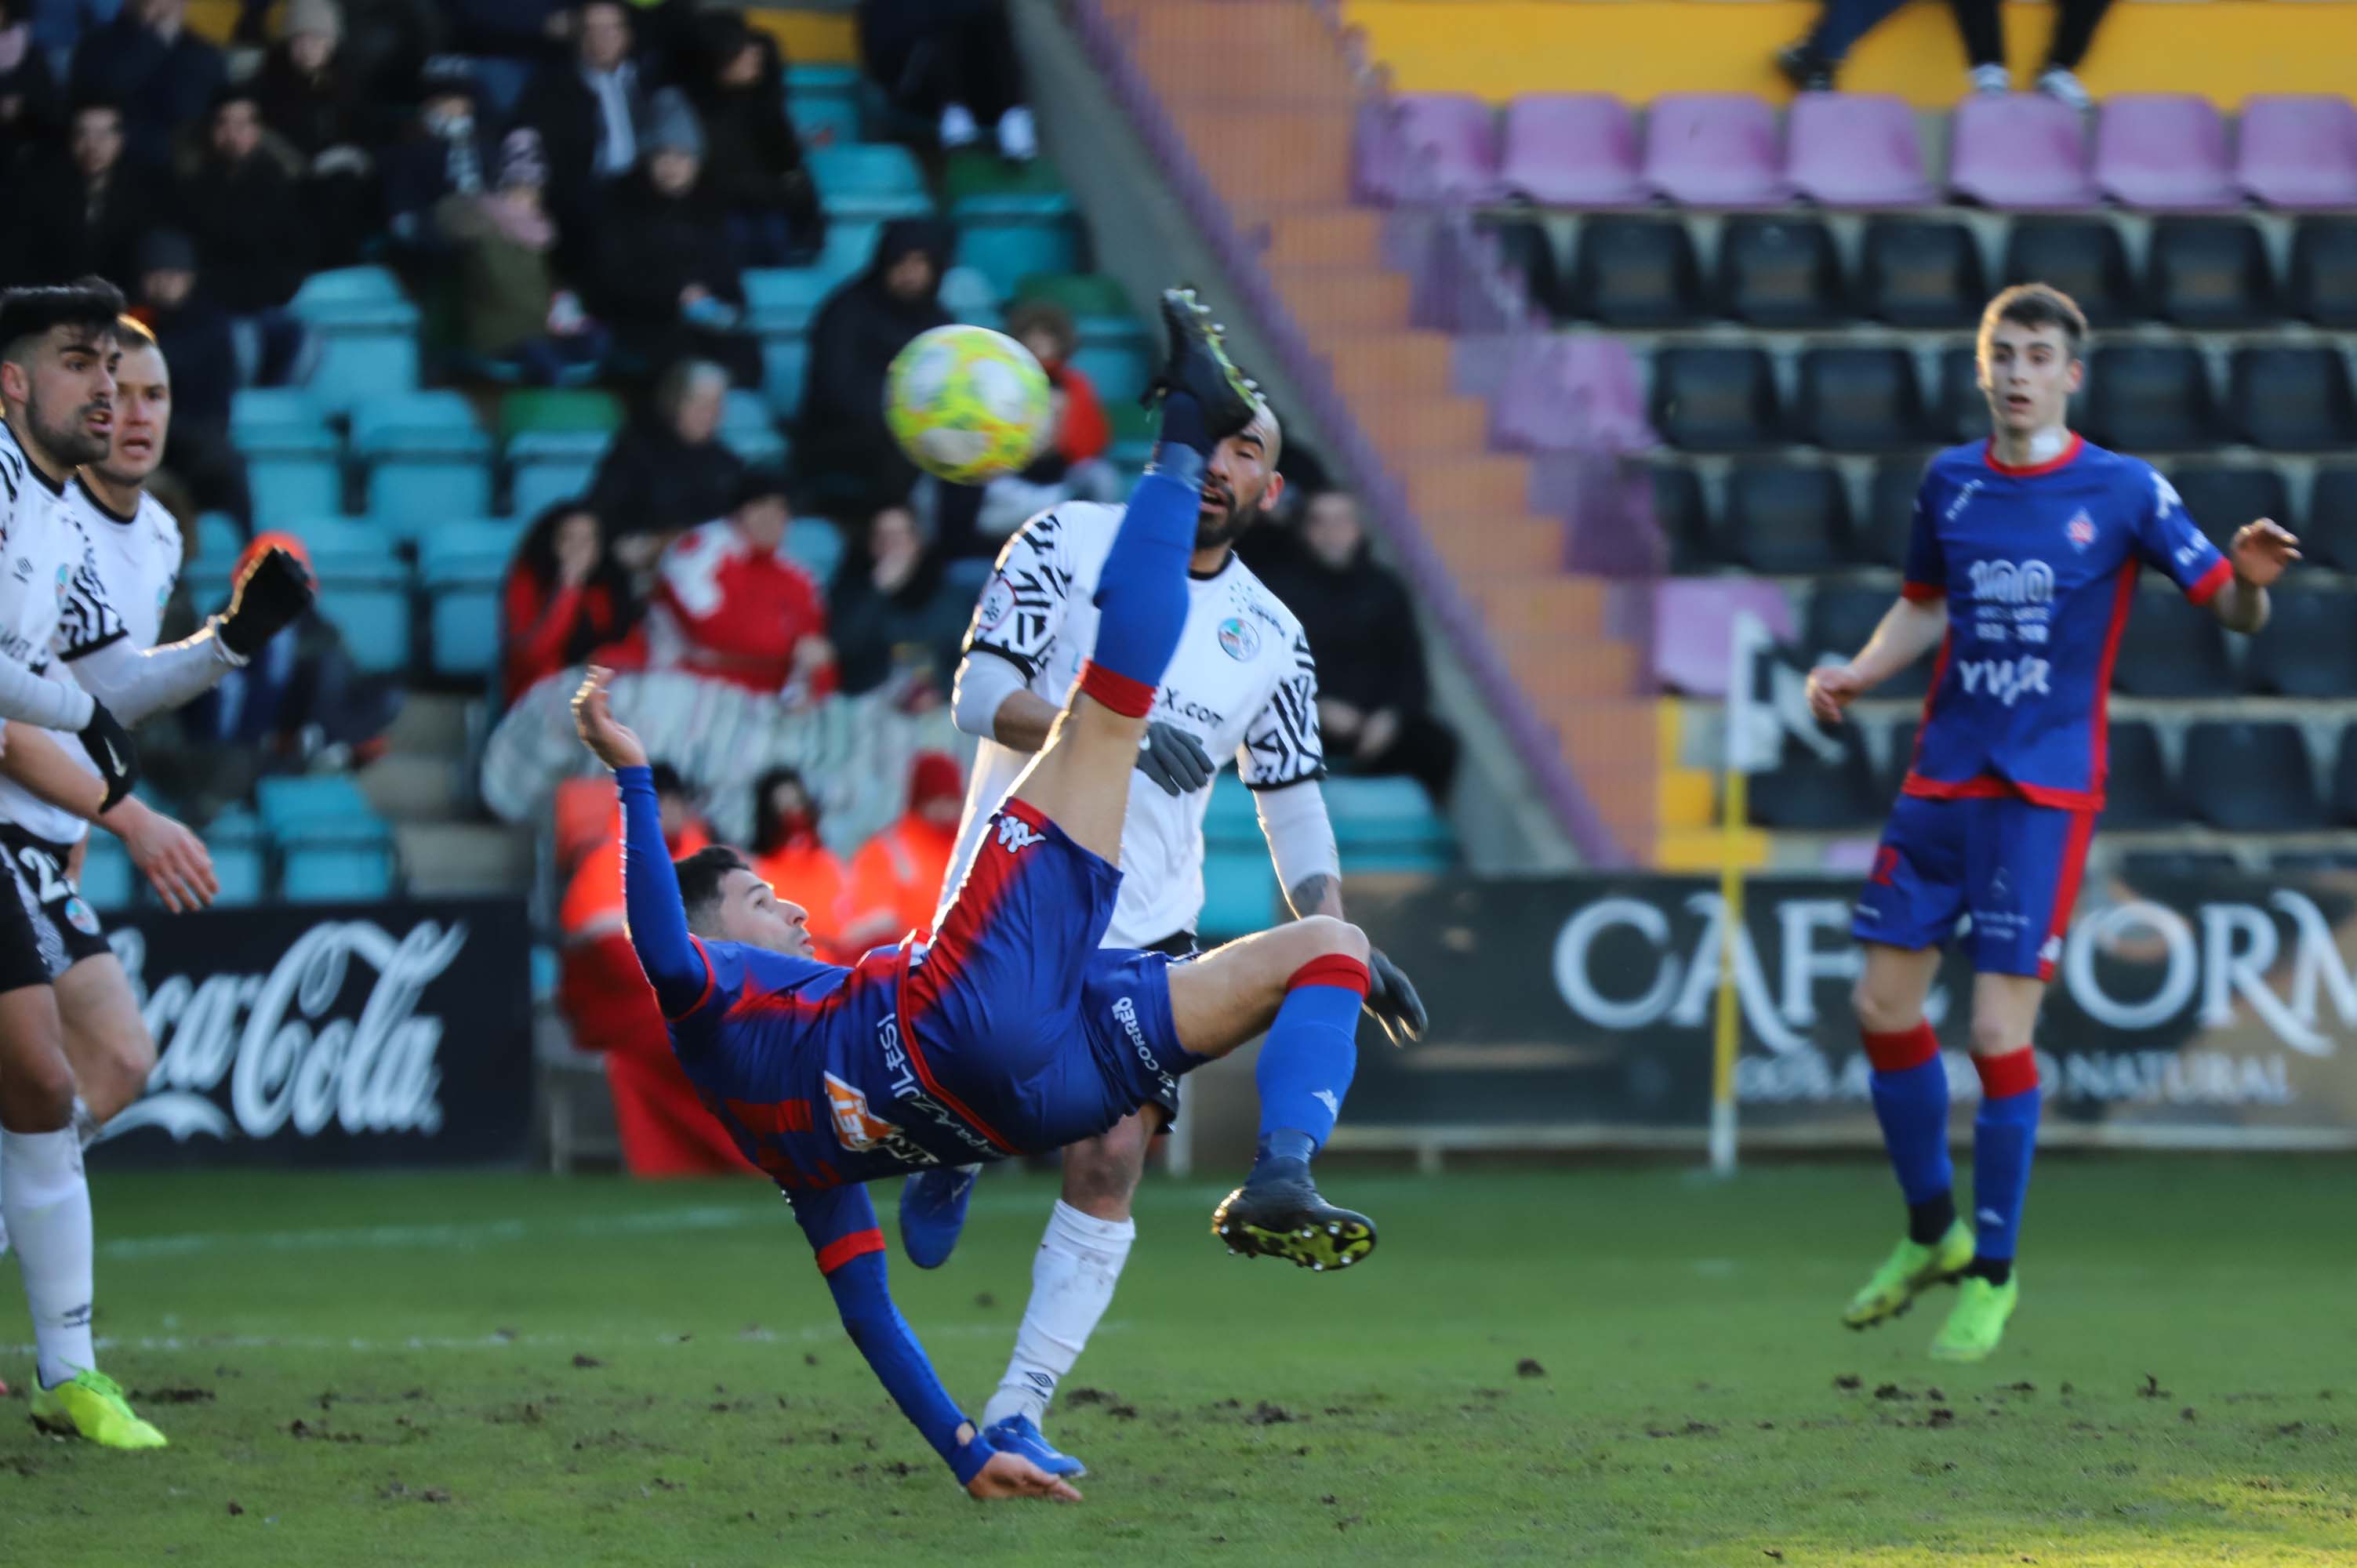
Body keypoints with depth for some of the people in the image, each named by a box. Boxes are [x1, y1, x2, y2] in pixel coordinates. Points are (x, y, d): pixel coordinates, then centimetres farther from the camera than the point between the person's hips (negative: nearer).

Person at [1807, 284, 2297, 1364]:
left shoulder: (2124, 492, -6)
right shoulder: (1949, 482, 7)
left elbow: (2232, 610, -4)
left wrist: (2250, 580, -27)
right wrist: (1860, 673, 4)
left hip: (2045, 793, -5)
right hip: (1940, 780, 5)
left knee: (1999, 1032, -9)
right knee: (1885, 1006, 5)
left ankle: (1992, 1272, 7)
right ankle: (1931, 1231, 26)